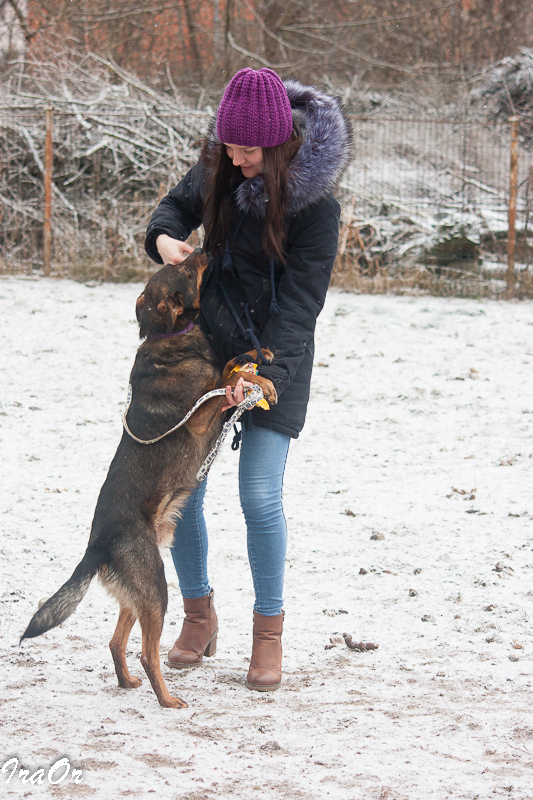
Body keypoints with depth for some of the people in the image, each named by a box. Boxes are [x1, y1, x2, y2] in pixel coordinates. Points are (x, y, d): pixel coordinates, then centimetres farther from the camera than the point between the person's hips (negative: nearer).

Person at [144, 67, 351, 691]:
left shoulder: (315, 205, -18)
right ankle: (198, 615, 21)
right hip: (204, 345, 5)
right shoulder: (219, 167, -3)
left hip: (275, 358, -5)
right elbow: (179, 203, 16)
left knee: (260, 496, -10)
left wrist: (264, 371, -32)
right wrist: (164, 236, -9)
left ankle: (269, 632, 8)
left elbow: (300, 302, -20)